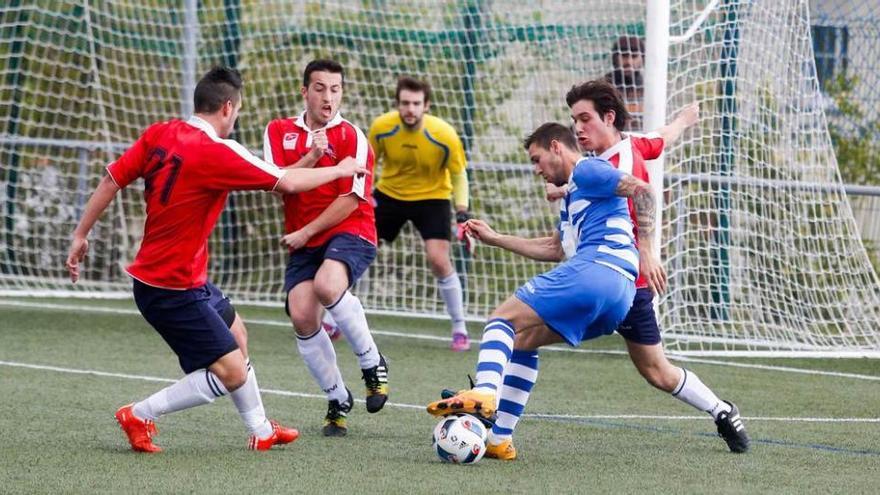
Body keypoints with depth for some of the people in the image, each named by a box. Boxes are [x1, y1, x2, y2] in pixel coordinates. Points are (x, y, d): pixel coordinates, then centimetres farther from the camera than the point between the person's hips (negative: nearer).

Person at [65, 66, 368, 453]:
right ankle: (140, 416, 2)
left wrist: (81, 235, 10)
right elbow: (287, 183, -17)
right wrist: (339, 171, 0)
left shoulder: (159, 134, -1)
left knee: (234, 329, 27)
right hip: (173, 289, -10)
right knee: (232, 373, -8)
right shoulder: (217, 153, -21)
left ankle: (260, 431, 38)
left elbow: (112, 179, 0)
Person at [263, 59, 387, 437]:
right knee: (302, 317, -14)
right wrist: (311, 158, -17)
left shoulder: (351, 137, -3)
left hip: (349, 232, -4)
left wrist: (308, 232, -10)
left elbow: (351, 199, -8)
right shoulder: (279, 132, 9)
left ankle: (373, 364, -12)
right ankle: (337, 400, 7)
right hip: (303, 243, 4)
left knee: (327, 286, -34)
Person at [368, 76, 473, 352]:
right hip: (389, 194, 3)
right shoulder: (381, 128, -18)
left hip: (431, 198, -3)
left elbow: (459, 176, -9)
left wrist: (462, 215, -17)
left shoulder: (444, 136, -23)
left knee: (438, 259, -20)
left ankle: (460, 330, -5)